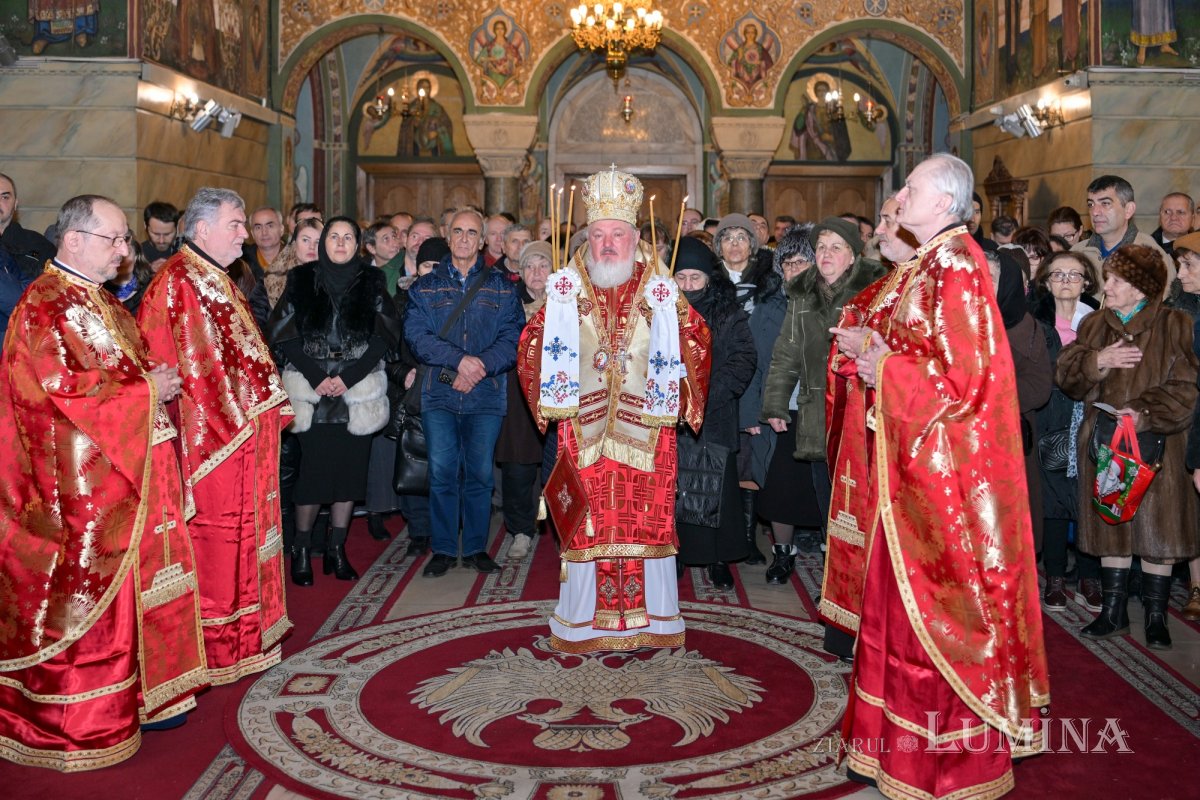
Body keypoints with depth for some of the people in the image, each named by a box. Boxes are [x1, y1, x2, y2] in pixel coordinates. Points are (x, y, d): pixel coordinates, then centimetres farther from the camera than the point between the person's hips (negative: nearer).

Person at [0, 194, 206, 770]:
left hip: (132, 470, 9)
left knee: (132, 582, 13)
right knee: (84, 592, 0)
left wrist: (158, 382, 4)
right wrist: (146, 389, -15)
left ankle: (143, 691, 24)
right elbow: (63, 389, -20)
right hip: (81, 487, -9)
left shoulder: (103, 303, 16)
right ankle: (79, 723, 13)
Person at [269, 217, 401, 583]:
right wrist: (316, 377, -11)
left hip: (357, 393, 1)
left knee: (350, 469, 3)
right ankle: (301, 550, 10)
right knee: (312, 469, -5)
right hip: (311, 393, -1)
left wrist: (348, 377, -10)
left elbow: (385, 337, 0)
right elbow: (284, 335, 0)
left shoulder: (372, 282, 7)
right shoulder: (301, 280, 6)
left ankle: (336, 549, 15)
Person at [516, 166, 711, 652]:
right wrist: (552, 402, 3)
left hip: (646, 429, 0)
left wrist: (681, 402, 3)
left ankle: (650, 619, 15)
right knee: (589, 524, 3)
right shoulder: (566, 293, 4)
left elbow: (696, 345, 8)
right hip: (583, 429, 0)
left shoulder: (661, 294, 2)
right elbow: (531, 347, 9)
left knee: (646, 519, 3)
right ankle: (583, 624, 13)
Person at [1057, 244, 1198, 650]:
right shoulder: (1094, 324, 10)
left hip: (1156, 444, -3)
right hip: (1104, 442, 4)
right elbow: (1068, 376, 3)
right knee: (1112, 527, 9)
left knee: (1156, 527, 1)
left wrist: (1146, 413, -20)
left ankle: (1156, 617, 14)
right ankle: (1113, 612, 20)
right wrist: (1097, 361, -15)